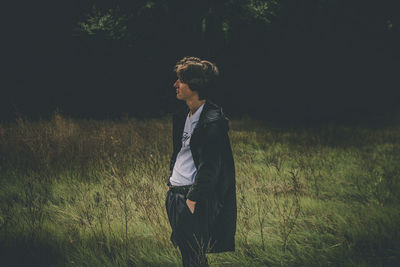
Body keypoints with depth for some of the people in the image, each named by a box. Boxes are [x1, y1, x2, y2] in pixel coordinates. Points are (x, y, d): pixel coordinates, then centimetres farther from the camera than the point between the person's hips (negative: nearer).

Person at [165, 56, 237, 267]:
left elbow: (209, 166, -18)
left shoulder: (213, 121, -16)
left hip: (193, 199, -9)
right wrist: (170, 184, 16)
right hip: (174, 195, 9)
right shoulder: (182, 117, 12)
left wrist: (192, 199, -18)